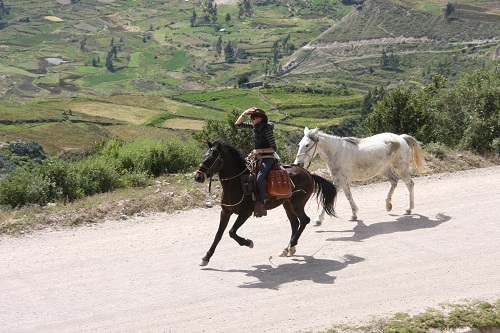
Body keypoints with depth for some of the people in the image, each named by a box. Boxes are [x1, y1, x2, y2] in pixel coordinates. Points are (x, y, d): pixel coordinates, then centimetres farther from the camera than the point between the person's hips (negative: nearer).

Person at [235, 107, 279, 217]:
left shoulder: (267, 129, -16)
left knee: (259, 177, -30)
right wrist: (244, 114, -3)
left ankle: (260, 204, -31)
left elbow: (274, 148, -16)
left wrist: (259, 150, -22)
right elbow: (238, 124, 13)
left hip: (268, 158, -9)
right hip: (258, 158, 10)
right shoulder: (255, 126, 6)